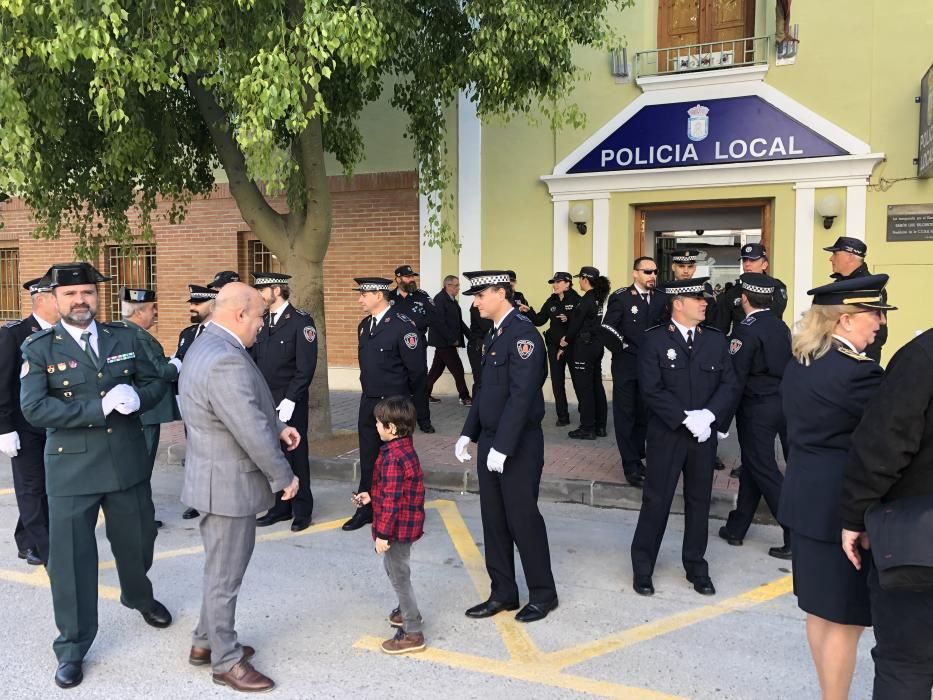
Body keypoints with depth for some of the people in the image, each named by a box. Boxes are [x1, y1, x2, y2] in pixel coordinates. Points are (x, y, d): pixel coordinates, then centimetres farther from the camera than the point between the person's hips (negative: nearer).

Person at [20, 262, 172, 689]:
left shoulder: (125, 337, 4)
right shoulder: (38, 348, -6)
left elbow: (156, 383, 6)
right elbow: (34, 408, -16)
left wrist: (136, 397, -17)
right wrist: (99, 407, -23)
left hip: (127, 461, 3)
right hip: (71, 467, -3)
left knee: (136, 540, 20)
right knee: (71, 556, 5)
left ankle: (139, 597, 50)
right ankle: (72, 646, 21)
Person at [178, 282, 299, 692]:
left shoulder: (209, 346, 7)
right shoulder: (226, 360, -28)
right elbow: (252, 432, -27)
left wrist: (277, 427, 6)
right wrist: (284, 477, -15)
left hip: (220, 476, 11)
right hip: (229, 483, -11)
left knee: (222, 568, 23)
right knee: (225, 574, 5)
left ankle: (206, 642, 38)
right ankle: (226, 661, 21)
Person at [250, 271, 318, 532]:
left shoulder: (301, 321, -8)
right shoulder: (261, 322, 11)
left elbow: (306, 366, -12)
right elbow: (254, 360, 14)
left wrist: (290, 400, -16)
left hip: (290, 403, -5)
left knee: (295, 455, 3)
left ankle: (302, 511, 16)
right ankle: (280, 507, 23)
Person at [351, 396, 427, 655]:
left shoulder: (392, 458, -26)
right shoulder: (405, 448, 5)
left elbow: (391, 500, -26)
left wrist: (382, 534, -21)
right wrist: (371, 497, 19)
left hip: (398, 526, -10)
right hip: (406, 524, 10)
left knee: (399, 575, 2)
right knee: (395, 570, 26)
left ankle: (413, 633, 11)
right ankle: (408, 612, 43)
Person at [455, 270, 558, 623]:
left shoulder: (523, 333, -17)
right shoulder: (494, 334, 12)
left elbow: (522, 395, -23)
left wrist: (502, 447, -24)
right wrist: (469, 433, 11)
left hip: (518, 445, -9)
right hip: (490, 441, 9)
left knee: (522, 519, 3)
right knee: (494, 519, 13)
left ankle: (543, 594, 21)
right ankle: (503, 593, 27)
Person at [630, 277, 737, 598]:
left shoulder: (716, 339, 5)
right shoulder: (654, 339, -7)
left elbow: (729, 384, 0)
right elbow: (652, 389, -14)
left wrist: (708, 415, -16)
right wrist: (687, 418, -20)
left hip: (705, 434, 4)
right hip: (666, 435, -4)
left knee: (699, 501, 13)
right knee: (656, 501, 4)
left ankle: (696, 566, 27)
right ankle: (642, 567, 18)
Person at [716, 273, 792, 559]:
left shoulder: (746, 329, -16)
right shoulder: (781, 326, 7)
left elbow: (735, 378, -18)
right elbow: (788, 366, 12)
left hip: (756, 407, -8)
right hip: (783, 403, 8)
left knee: (765, 471, 0)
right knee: (753, 465, 16)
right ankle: (736, 528, 27)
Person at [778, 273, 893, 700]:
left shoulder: (799, 364, 8)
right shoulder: (856, 370, -20)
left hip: (807, 498, 9)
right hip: (845, 505, -9)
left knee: (820, 609, 20)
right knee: (844, 617, 4)